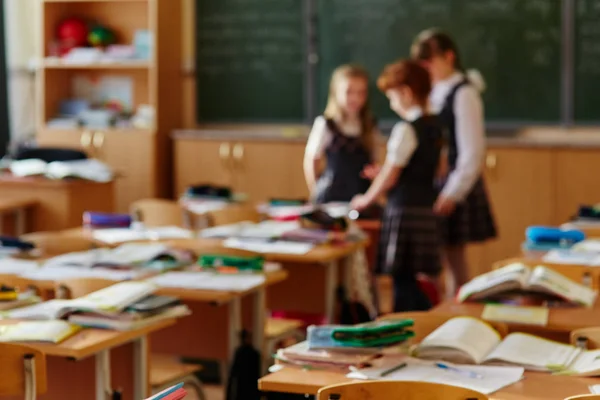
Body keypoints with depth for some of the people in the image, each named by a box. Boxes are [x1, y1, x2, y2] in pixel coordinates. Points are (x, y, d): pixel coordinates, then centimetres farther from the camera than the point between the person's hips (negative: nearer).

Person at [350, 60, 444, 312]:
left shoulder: (405, 130, -15)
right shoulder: (435, 126, 11)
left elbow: (390, 178, -14)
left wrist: (366, 199, 3)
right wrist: (385, 171, 20)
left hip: (404, 209, -9)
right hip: (427, 207, 9)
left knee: (403, 279, -4)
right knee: (412, 281, 13)